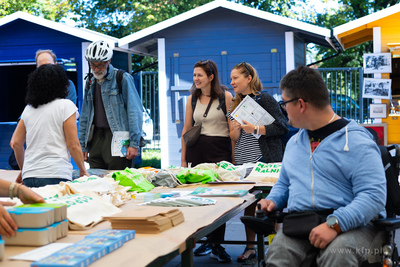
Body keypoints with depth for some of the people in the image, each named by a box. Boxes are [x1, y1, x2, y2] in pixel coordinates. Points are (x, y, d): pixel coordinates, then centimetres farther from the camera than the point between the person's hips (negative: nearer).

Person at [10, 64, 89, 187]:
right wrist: (83, 171, 5)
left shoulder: (28, 108, 13)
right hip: (56, 176, -5)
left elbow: (15, 143, 16)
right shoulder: (65, 105, -2)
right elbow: (73, 145, -6)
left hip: (29, 177, 5)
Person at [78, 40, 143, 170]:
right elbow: (85, 117, 21)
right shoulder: (91, 83, 16)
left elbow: (135, 112, -7)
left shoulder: (123, 79, -3)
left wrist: (134, 143, -13)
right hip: (96, 139, 6)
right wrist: (83, 146, 17)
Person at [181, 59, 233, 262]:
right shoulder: (192, 99, 11)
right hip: (196, 151, 4)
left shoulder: (225, 97, 0)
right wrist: (183, 159, 11)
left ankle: (216, 245, 4)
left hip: (220, 150, -3)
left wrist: (234, 156, -4)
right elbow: (186, 129, 14)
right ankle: (206, 241, 16)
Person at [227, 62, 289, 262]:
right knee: (248, 204, 9)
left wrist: (256, 129, -18)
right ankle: (250, 247, 17)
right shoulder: (236, 105, 14)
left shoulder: (265, 99, -6)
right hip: (242, 162, 6)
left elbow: (283, 127, -12)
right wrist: (236, 127, -6)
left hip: (263, 160, -6)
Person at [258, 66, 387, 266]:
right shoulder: (294, 142, 21)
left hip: (350, 225, -4)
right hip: (299, 224, 5)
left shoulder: (356, 142, -4)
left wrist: (334, 224, -25)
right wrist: (273, 200, 12)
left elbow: (374, 195, -14)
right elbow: (284, 183, 35)